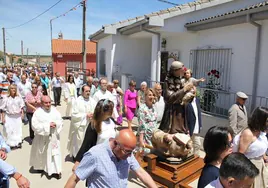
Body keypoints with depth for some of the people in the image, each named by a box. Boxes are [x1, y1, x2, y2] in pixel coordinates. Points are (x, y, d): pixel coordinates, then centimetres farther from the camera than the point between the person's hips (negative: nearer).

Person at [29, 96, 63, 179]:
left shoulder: (54, 110, -1)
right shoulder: (37, 112, -13)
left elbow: (61, 121, 2)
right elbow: (35, 126, -20)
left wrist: (56, 124, -19)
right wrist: (47, 125, -24)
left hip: (54, 137, 2)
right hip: (42, 138, -2)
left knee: (55, 153, 1)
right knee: (43, 155, 17)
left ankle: (56, 170, 10)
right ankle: (40, 167, 41)